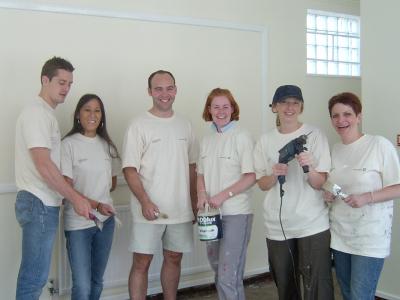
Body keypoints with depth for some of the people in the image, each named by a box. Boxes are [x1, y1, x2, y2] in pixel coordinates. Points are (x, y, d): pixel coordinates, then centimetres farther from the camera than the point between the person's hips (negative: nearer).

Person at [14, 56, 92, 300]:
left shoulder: (47, 114, 18)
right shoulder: (36, 113, -12)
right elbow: (43, 165, -20)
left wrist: (80, 197, 16)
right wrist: (76, 198, -17)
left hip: (44, 203, 9)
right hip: (39, 203, -9)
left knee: (34, 275, 13)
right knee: (35, 277, -4)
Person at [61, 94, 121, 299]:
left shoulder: (107, 145, 8)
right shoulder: (69, 144, -8)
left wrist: (97, 193, 1)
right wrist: (94, 204, -23)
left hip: (106, 220, 5)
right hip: (79, 222, -5)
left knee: (97, 282, 15)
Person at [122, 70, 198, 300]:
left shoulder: (185, 125, 9)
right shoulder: (139, 125, -5)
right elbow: (129, 169, -9)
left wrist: (195, 203, 10)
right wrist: (145, 201, -20)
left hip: (181, 210, 5)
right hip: (149, 210, -4)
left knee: (174, 258, 15)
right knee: (142, 262, 0)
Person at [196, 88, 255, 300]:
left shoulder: (241, 137, -8)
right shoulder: (206, 141, 11)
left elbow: (252, 176, -12)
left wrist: (223, 196, -18)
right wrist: (201, 194, -5)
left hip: (235, 214, -6)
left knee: (228, 277, -7)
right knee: (220, 274, 17)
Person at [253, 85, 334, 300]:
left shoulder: (314, 135, -4)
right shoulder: (265, 141, 4)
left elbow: (320, 184, -6)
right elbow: (262, 185, 5)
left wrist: (309, 168, -26)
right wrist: (274, 175, -15)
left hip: (312, 224, -3)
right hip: (277, 225, 3)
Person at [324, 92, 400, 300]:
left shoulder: (380, 145, -11)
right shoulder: (335, 150, 8)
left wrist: (367, 197, -24)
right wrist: (328, 194, -2)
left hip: (369, 238, -6)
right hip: (339, 234, 6)